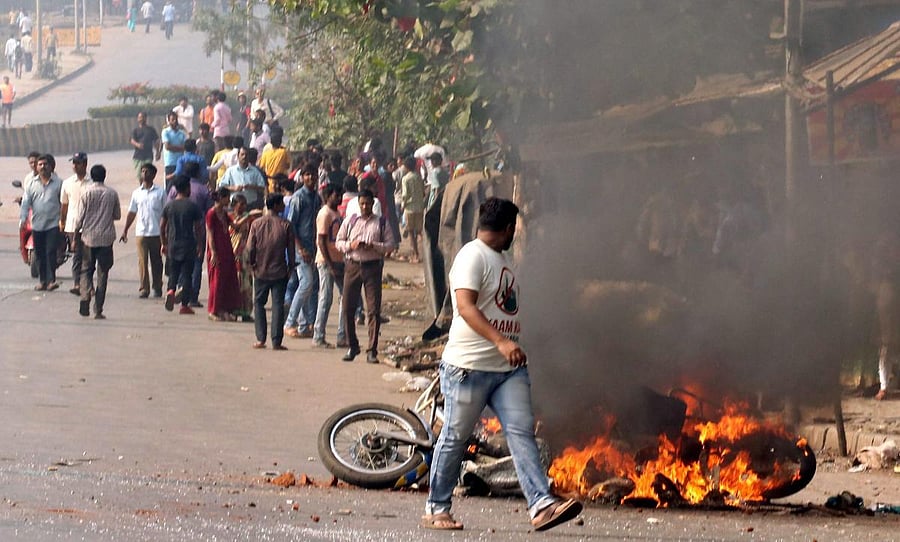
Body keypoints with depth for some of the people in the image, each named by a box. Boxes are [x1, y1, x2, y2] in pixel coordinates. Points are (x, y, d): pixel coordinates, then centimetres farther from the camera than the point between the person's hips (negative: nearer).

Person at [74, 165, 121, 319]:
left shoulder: (86, 193, -5)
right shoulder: (112, 194, 0)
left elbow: (80, 217, -5)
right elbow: (117, 215, 9)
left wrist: (75, 237, 4)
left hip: (89, 237, -1)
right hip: (106, 238, 1)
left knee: (87, 270, 12)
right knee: (102, 273, 5)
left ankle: (86, 295, -15)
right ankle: (98, 309, 3)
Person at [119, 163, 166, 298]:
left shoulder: (160, 193, 4)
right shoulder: (137, 193, 11)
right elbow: (132, 213, 15)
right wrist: (125, 231, 11)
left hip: (156, 233, -1)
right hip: (141, 232, 1)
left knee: (156, 261, 5)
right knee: (142, 261, -6)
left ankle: (157, 288, 16)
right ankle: (143, 289, -5)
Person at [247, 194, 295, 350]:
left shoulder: (256, 224, -4)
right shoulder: (285, 225, -8)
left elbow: (250, 248, -3)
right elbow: (291, 249, -5)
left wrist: (252, 264, 13)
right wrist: (290, 266, 8)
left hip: (261, 271, 1)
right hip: (279, 271, -1)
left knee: (259, 303, 13)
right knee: (278, 305, 1)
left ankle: (260, 339, 6)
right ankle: (276, 341, -2)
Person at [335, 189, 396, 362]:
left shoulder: (381, 223, 4)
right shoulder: (349, 221, 9)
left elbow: (391, 244, 1)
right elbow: (338, 242, 11)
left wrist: (373, 246, -14)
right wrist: (350, 245, -9)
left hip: (373, 267, -2)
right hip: (352, 265, 2)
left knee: (374, 309, -4)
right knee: (347, 307, 2)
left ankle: (372, 350, 1)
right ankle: (352, 346, 17)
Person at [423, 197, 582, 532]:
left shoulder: (502, 259, 19)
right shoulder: (472, 256, -11)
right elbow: (466, 306, -23)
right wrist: (501, 342, -32)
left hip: (509, 367, 8)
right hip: (469, 366, -8)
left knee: (522, 432, -6)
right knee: (454, 438, 2)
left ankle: (541, 506, -15)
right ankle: (436, 509, 13)